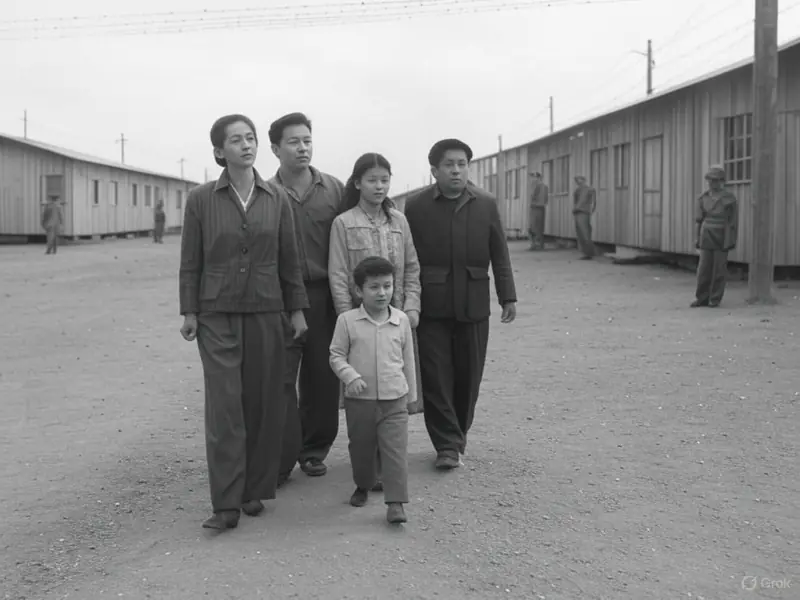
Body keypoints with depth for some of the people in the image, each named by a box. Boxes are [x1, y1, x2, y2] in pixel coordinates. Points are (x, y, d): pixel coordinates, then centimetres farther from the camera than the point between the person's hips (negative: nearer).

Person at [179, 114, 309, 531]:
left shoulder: (276, 199, 4)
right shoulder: (201, 199, -1)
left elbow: (289, 259, 7)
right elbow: (190, 261, 3)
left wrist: (296, 309, 6)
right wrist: (188, 312, 0)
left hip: (266, 312, 2)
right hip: (218, 314, -2)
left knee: (263, 403, 4)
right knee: (223, 405, -7)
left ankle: (255, 490, 18)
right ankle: (226, 504, -3)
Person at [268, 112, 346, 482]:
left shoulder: (334, 189, 5)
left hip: (324, 296, 2)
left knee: (322, 379, 9)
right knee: (281, 379, -3)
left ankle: (314, 452, 25)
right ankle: (281, 461, 4)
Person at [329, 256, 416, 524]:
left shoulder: (401, 320, 2)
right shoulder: (347, 320, -4)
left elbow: (408, 359, 10)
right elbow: (336, 355, 0)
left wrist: (411, 393, 13)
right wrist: (350, 376, -17)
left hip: (394, 399, 0)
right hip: (359, 399, 0)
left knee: (395, 449, -6)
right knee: (360, 447, 15)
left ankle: (396, 501, -3)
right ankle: (363, 486, 39)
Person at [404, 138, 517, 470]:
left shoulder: (486, 204, 5)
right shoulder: (416, 206, 0)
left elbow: (500, 255, 6)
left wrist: (508, 296, 2)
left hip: (473, 306, 2)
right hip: (431, 306, -1)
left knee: (468, 376, 8)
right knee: (436, 377, -2)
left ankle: (458, 436, 26)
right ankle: (447, 445, 4)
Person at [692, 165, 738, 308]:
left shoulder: (730, 198, -5)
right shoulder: (704, 197, 7)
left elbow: (733, 221, -6)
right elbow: (699, 218, 9)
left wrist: (731, 242, -10)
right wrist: (698, 239, 5)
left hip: (722, 239, -4)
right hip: (707, 238, 4)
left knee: (719, 269, 0)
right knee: (704, 268, 1)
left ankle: (715, 299, 8)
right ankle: (702, 298, 7)